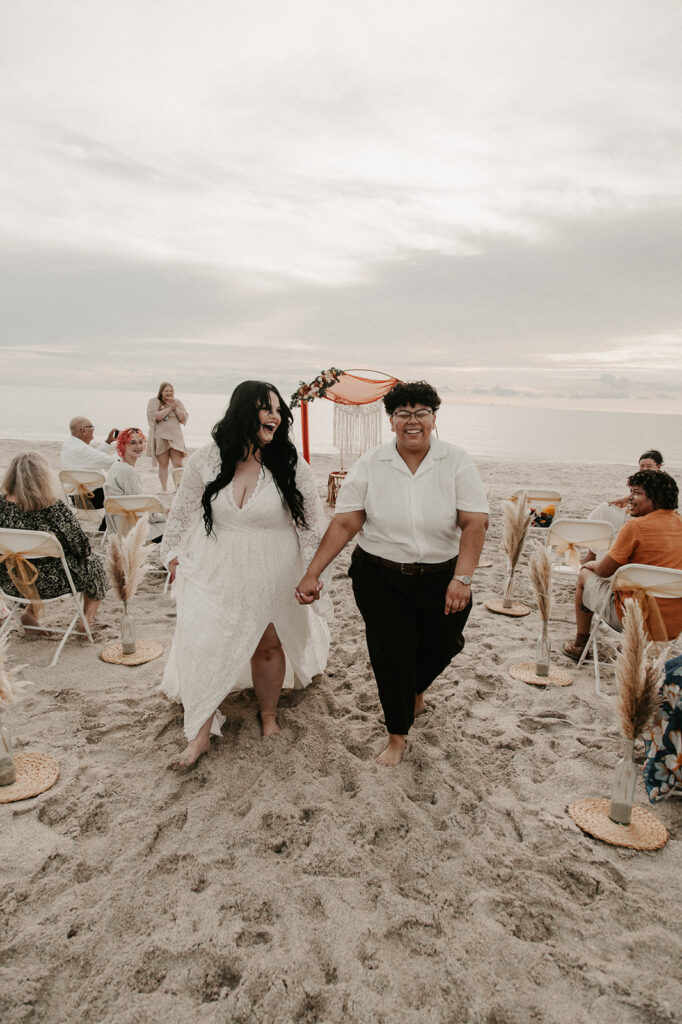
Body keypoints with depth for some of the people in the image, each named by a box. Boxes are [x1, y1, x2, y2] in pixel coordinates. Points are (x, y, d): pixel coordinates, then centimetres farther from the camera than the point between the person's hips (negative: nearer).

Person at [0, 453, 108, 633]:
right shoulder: (56, 509, -24)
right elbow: (81, 548, -15)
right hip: (50, 584, -5)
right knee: (95, 565, 23)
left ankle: (30, 613, 33)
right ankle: (86, 622, 26)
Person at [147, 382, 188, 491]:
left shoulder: (177, 402, 12)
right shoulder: (154, 401, 2)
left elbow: (183, 418, 5)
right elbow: (156, 416, -13)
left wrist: (175, 407, -8)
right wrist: (170, 408, -11)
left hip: (175, 437, 2)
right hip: (160, 438, -2)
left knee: (178, 464, -6)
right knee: (163, 465, 1)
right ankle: (164, 489, 9)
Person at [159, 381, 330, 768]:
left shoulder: (291, 466, -10)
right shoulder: (206, 461, -7)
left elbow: (313, 522, -2)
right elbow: (182, 512, 7)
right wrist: (174, 555, 12)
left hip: (271, 575, 0)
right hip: (215, 573, 1)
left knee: (268, 646, 13)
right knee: (202, 647, 1)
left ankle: (269, 716, 38)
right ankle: (200, 735, 18)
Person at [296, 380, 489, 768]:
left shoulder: (456, 461, -8)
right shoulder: (370, 465, -5)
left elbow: (475, 522, -14)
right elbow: (344, 524, -6)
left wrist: (462, 579, -25)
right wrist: (312, 574, -11)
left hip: (442, 579, 1)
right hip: (380, 579, 0)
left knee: (441, 646, 13)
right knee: (390, 655, 2)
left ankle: (416, 692, 51)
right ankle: (397, 736, 27)